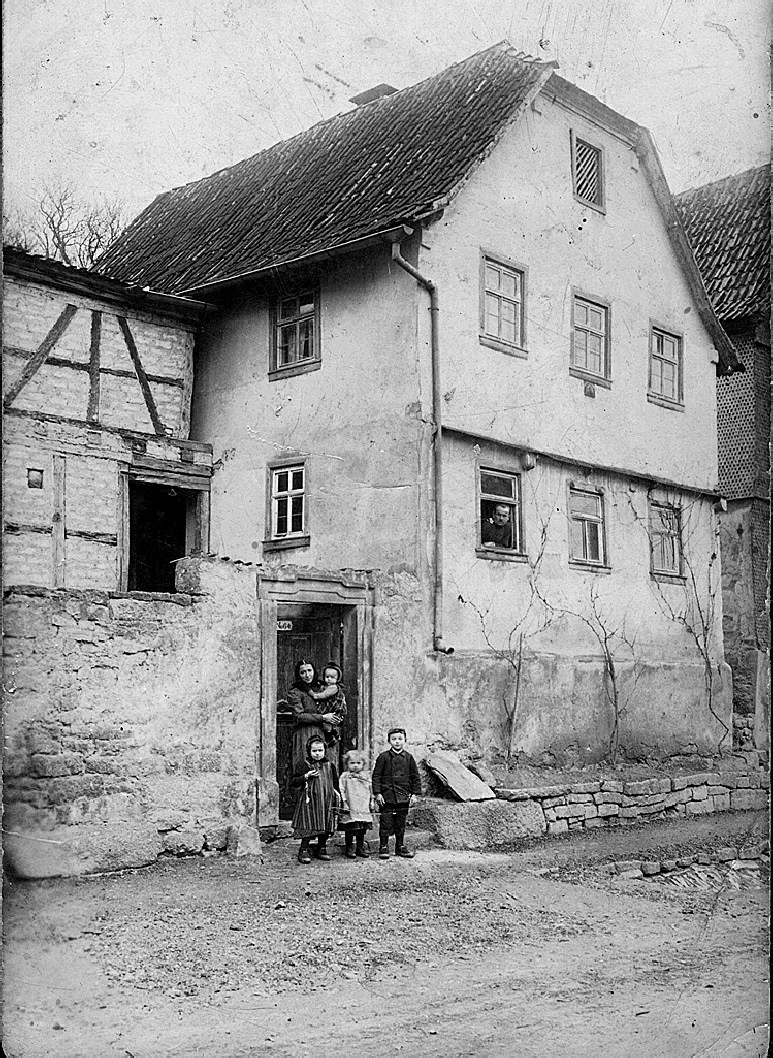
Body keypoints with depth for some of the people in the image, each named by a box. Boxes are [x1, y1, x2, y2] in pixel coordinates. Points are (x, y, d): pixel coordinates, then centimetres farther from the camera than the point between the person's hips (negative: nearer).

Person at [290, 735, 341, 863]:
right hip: (310, 801, -4)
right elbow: (293, 782, -3)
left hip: (327, 801, 4)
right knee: (309, 827, -7)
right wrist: (306, 776, -16)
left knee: (326, 827, 7)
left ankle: (321, 848, 22)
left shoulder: (330, 766, 12)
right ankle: (303, 851, 3)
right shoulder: (303, 765, 0)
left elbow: (335, 782, 21)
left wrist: (336, 794, 9)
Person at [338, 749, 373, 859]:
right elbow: (342, 791, -3)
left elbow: (370, 790, 18)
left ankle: (361, 848, 20)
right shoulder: (345, 776, 0)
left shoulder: (366, 776, 12)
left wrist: (371, 802, 14)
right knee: (350, 829, -2)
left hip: (364, 808, 4)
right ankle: (348, 848, 9)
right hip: (350, 809, -4)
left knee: (362, 829, 9)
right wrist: (344, 802, -10)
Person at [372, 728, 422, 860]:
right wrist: (377, 793, -8)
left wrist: (414, 793, 5)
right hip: (387, 796, -3)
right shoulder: (383, 757, -3)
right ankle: (383, 847, 8)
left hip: (403, 797, 3)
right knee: (386, 822, -1)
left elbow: (415, 776, 11)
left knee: (401, 823, 10)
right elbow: (376, 776, -2)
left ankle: (400, 846, 21)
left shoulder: (408, 758, 5)